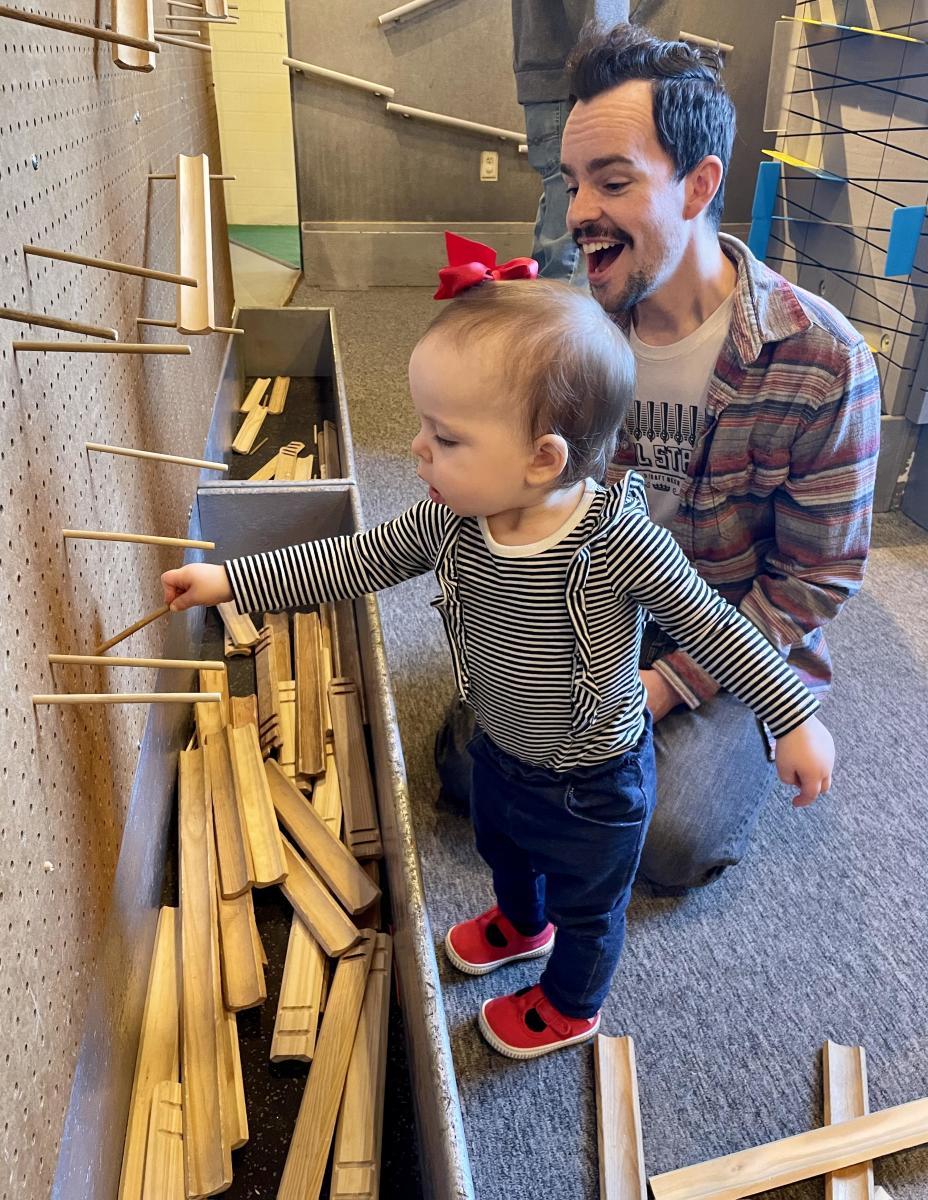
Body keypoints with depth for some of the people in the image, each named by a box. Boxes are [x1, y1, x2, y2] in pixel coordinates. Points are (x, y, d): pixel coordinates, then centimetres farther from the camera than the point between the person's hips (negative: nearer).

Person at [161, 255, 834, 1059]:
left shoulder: (621, 541, -36)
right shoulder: (449, 522, -22)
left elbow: (710, 626, -22)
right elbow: (353, 562, -10)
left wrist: (795, 719, -14)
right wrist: (230, 581, -11)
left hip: (594, 784, -5)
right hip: (499, 754, 6)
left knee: (586, 903, 24)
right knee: (502, 849, 35)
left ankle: (571, 1004, 58)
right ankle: (522, 924, 71)